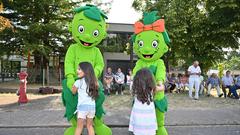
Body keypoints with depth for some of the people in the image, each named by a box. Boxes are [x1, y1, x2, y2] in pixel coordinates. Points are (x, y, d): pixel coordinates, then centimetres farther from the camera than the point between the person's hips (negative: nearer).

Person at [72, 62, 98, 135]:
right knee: (89, 125, 17)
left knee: (79, 126, 6)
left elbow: (73, 92, 7)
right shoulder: (93, 81, 6)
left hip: (82, 106, -4)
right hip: (92, 106, 5)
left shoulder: (78, 82, -6)